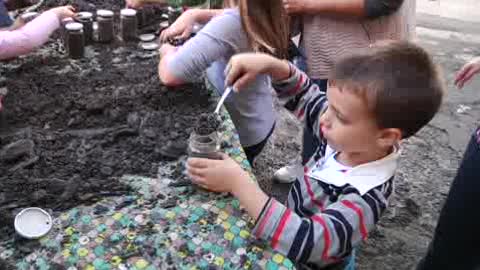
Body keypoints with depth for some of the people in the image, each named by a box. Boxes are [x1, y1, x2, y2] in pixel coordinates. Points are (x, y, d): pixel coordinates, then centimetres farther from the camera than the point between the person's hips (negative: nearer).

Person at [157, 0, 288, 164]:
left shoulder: (233, 22, -33)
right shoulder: (270, 16, -10)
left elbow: (170, 75, -38)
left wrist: (167, 51, -15)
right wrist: (194, 14, -6)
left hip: (240, 133, -7)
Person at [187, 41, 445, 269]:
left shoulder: (366, 196, -35)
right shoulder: (347, 136, -17)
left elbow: (305, 242, -43)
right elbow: (303, 94, -4)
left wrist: (237, 182, -42)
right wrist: (270, 64, -22)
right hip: (290, 231, 6)